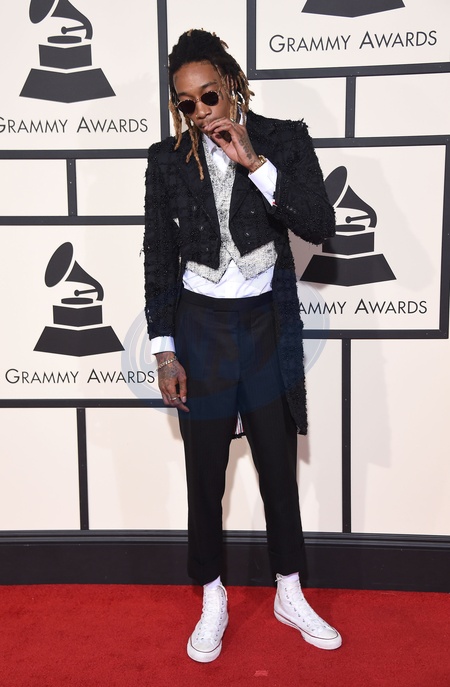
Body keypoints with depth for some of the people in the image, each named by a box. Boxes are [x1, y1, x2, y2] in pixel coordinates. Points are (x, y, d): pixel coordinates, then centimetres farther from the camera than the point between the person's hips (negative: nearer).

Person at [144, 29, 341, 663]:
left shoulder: (285, 141, -4)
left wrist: (254, 162, -21)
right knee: (205, 473, 9)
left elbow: (321, 227, -14)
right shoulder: (167, 161, -2)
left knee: (279, 465, 12)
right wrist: (164, 350, -2)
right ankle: (212, 602, 30)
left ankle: (290, 596, 33)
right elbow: (159, 258, 1)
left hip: (268, 324, 0)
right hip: (200, 326, 0)